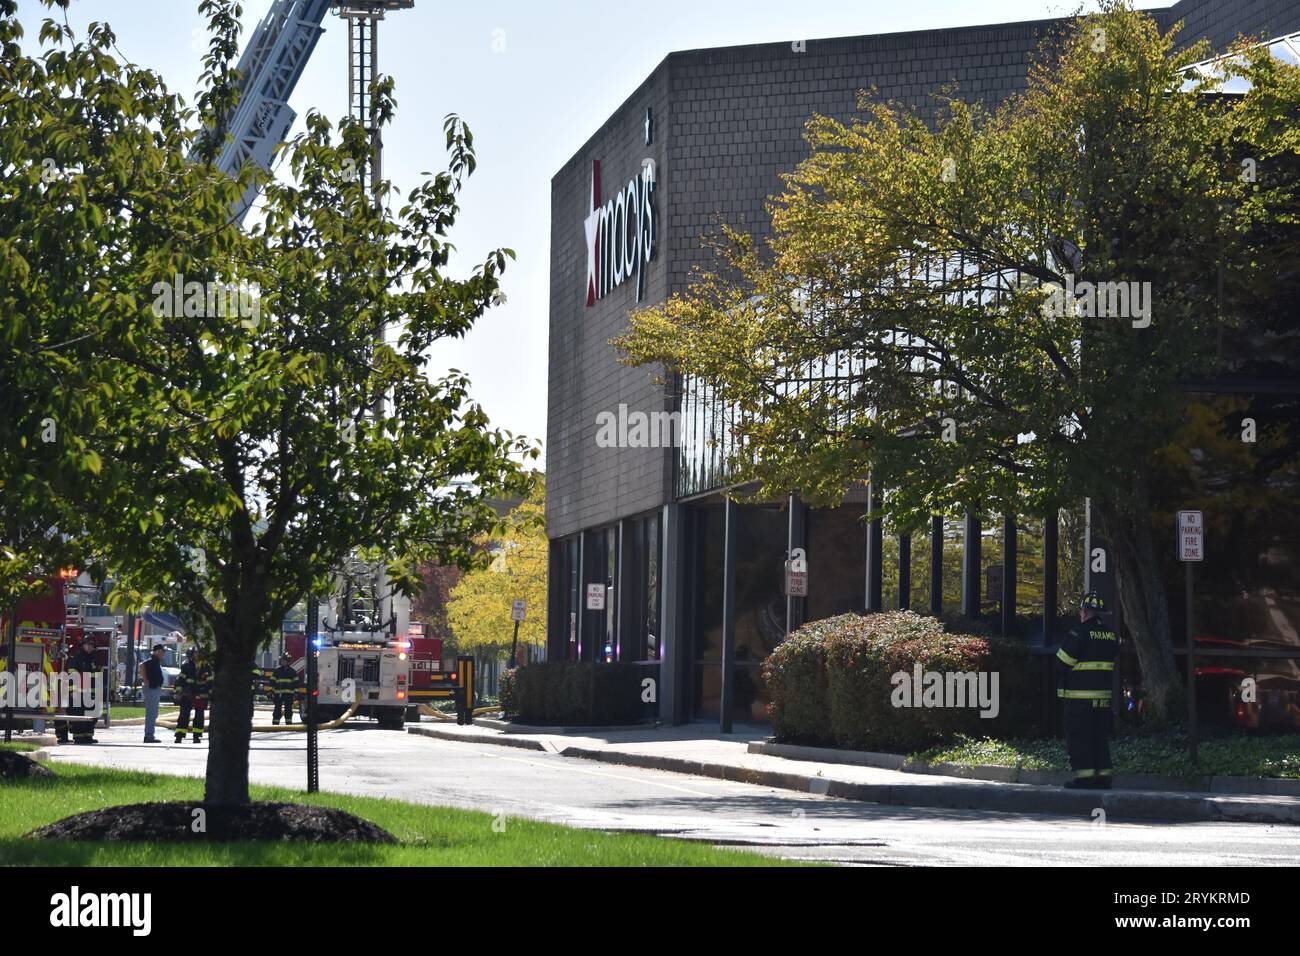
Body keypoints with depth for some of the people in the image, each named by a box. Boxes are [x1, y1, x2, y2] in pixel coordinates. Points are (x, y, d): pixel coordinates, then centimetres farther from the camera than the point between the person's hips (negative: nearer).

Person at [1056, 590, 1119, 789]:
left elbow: (1064, 661, -11)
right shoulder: (1111, 635, 9)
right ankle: (1103, 776, 11)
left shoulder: (1079, 632, -13)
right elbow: (1112, 661, 16)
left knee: (1078, 737, -2)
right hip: (1103, 695, 7)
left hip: (1079, 696, -7)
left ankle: (1084, 776, -6)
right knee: (1100, 737, 12)